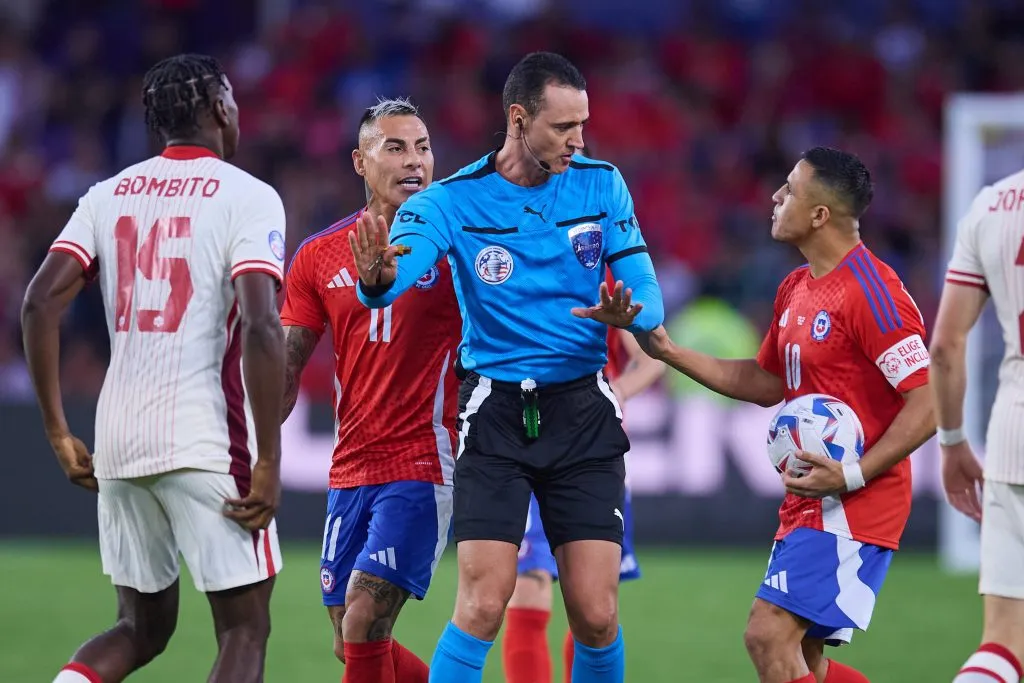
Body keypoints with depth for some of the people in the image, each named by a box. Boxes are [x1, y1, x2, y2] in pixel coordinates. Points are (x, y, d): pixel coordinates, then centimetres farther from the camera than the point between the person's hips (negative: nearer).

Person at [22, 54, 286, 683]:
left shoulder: (109, 194, 11)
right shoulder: (248, 198, -5)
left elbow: (41, 303, 2)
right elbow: (261, 328, -17)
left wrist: (59, 434, 8)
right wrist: (268, 463, -13)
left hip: (118, 442, 5)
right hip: (207, 443, -5)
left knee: (141, 630, 19)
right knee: (245, 630, 4)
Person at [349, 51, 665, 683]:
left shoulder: (602, 185, 0)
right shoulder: (451, 200, -8)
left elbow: (649, 298, 1)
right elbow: (399, 270, -26)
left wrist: (626, 315, -24)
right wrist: (378, 278, -51)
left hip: (583, 412, 2)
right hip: (495, 411, -2)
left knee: (596, 615, -4)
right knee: (482, 606, -14)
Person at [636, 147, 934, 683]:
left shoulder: (872, 293, -17)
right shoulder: (795, 289, 13)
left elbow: (928, 404, -20)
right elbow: (767, 383, 25)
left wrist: (853, 476, -25)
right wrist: (669, 352, 18)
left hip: (852, 506, -10)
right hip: (809, 501, 10)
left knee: (769, 635, -19)